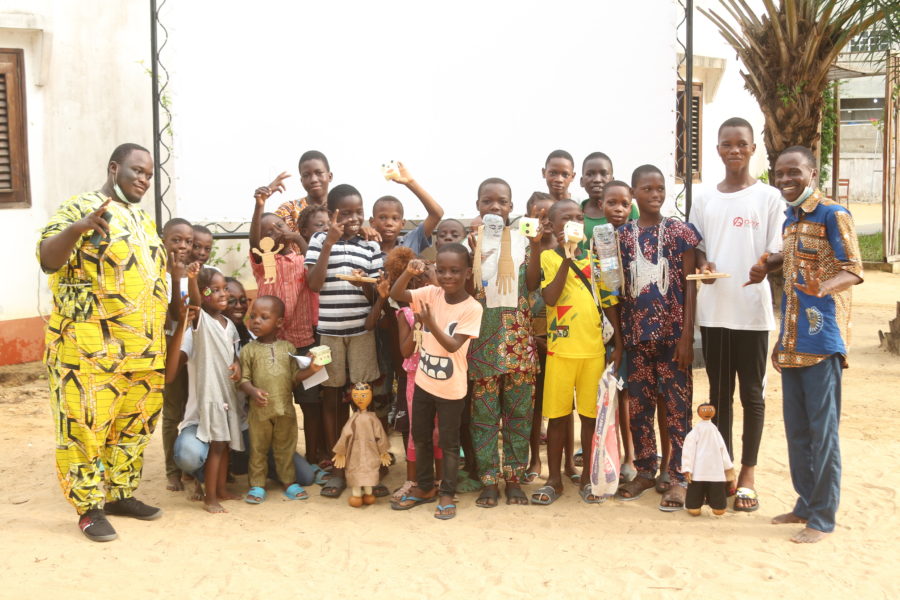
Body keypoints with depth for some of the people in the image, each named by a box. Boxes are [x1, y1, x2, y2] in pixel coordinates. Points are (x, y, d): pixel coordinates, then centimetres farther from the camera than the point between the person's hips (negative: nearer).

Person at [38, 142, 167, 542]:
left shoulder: (144, 220, 18)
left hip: (144, 349, 8)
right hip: (90, 349, -8)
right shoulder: (80, 209, -7)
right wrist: (78, 228, -40)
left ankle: (121, 493, 27)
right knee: (86, 427, -2)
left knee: (134, 426, 13)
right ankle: (89, 507, 9)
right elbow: (48, 258, -21)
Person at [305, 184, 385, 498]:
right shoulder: (319, 240, 1)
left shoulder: (371, 247, 4)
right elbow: (314, 284, -9)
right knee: (331, 396, 6)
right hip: (328, 330, 0)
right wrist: (329, 244, -14)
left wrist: (365, 284, -18)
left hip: (361, 330, 1)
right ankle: (337, 467, 16)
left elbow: (376, 296, 4)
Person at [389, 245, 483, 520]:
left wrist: (430, 323, -37)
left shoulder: (472, 308, -17)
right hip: (423, 381, 5)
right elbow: (395, 295, -15)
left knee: (449, 442, 8)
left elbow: (453, 345, -22)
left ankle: (447, 494, 22)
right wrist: (408, 272, -32)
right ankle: (424, 487, 34)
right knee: (420, 437, 17)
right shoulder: (431, 294, -5)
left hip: (451, 388, -5)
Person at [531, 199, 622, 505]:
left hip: (594, 348, 3)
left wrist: (619, 343, 7)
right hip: (561, 347, -2)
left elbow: (608, 302, 12)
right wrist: (567, 259, -18)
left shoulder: (595, 257, 9)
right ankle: (554, 479, 15)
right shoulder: (547, 257, 0)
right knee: (557, 416, 4)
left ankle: (587, 476, 20)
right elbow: (550, 298, -15)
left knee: (591, 415, 7)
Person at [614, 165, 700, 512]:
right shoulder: (622, 236, 5)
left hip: (672, 333, -3)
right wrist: (616, 337, 4)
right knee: (637, 405, 9)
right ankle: (644, 471, 23)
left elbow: (689, 286, -3)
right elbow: (617, 289, 8)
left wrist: (687, 335, -9)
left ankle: (678, 477, 10)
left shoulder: (680, 232, -1)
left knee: (677, 406, 1)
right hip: (636, 336, 3)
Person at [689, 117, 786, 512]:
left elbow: (780, 251, -3)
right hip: (713, 310, 3)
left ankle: (747, 475, 13)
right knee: (719, 392, 10)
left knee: (752, 393, 4)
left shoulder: (769, 197, 0)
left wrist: (766, 264, -25)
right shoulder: (703, 200, 10)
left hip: (752, 310, -3)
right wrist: (702, 264, -8)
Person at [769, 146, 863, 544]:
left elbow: (853, 270, -13)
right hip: (791, 342, 8)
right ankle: (805, 504, 25)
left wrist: (823, 287, -34)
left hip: (822, 337, -8)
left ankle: (823, 518, 3)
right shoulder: (788, 220, 16)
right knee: (796, 429, 13)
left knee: (822, 429, -4)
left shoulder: (833, 215, -7)